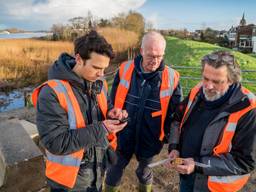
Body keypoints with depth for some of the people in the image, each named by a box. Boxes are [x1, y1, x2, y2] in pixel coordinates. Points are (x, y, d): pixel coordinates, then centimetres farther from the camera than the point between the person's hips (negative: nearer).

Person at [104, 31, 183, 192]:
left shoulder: (171, 77, -15)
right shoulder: (125, 69, -12)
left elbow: (176, 111, -2)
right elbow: (113, 102, 0)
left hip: (150, 140, 0)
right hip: (123, 136, 1)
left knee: (144, 172, 26)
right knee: (115, 170, 23)